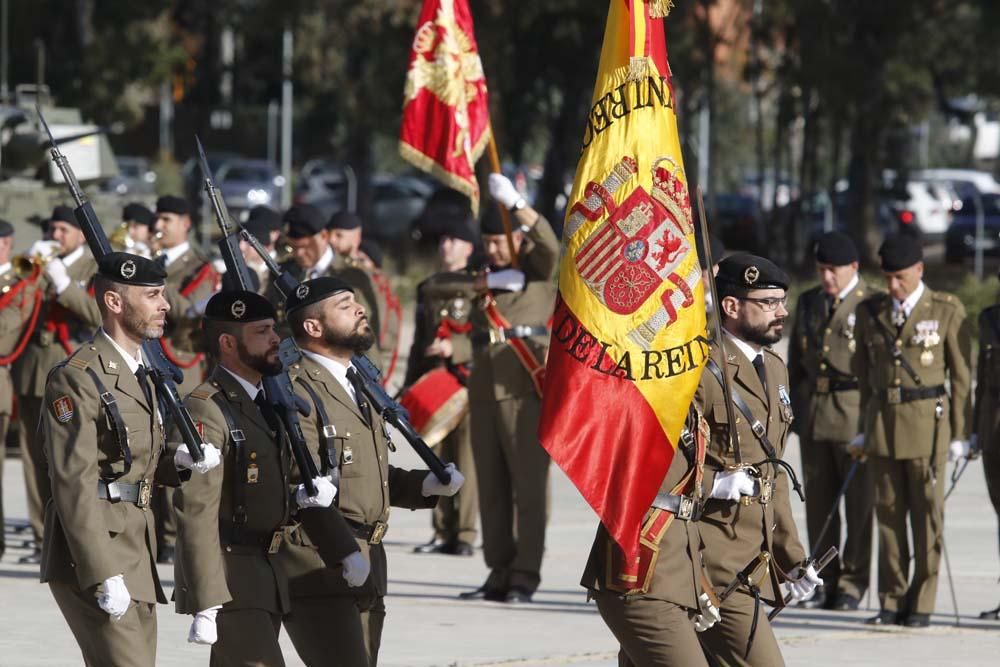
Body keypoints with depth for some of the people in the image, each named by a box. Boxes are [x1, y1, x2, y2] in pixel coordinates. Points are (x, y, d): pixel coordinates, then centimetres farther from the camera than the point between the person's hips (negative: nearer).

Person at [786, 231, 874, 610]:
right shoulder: (808, 303, 15)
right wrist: (793, 410, 14)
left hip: (856, 415, -5)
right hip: (813, 416, 5)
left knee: (858, 501, -2)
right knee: (818, 501, 7)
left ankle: (853, 582, 5)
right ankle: (824, 581, 13)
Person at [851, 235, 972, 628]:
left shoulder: (947, 311, -3)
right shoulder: (870, 312, 9)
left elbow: (961, 376, -1)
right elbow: (863, 374, 14)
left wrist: (960, 434, -3)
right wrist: (863, 430, 12)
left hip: (927, 424, -3)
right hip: (882, 421, 4)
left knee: (927, 513, -1)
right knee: (888, 511, 5)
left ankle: (921, 605, 5)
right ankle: (892, 602, 10)